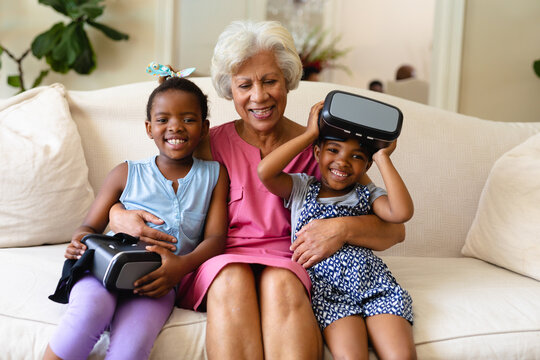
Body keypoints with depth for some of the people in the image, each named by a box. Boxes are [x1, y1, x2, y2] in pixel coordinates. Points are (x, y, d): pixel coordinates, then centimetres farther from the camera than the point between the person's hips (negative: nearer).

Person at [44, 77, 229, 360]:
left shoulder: (214, 175, 14)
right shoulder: (127, 174, 15)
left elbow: (215, 237, 5)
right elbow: (90, 226, 17)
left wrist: (183, 265, -17)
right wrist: (80, 240, -10)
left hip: (157, 282, -1)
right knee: (90, 308, -35)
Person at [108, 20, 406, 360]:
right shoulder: (210, 144, 8)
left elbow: (395, 229, 0)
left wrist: (344, 227, -22)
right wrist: (119, 215, -11)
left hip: (288, 265, -1)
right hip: (220, 264, 1)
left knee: (280, 283, -35)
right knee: (233, 279, -33)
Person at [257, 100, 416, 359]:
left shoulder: (368, 196, 17)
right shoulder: (300, 188, 15)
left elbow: (402, 212, -4)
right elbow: (265, 172, -6)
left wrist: (383, 158, 2)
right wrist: (310, 133, 0)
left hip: (372, 281, 2)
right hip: (323, 283, -2)